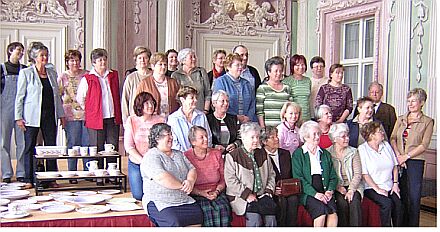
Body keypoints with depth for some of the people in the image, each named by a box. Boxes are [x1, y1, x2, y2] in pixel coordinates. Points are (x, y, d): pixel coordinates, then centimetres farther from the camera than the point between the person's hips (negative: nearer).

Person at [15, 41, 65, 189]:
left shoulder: (52, 73, 13)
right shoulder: (26, 73, 0)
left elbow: (57, 96, 17)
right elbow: (20, 97, -1)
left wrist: (61, 114, 12)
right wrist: (19, 117, -7)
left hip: (50, 116, 4)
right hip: (32, 116, -3)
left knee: (51, 147, 1)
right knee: (30, 148, 2)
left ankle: (51, 179, 8)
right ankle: (29, 179, 10)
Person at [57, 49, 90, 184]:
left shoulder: (87, 75, 8)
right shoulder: (63, 77, 8)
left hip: (87, 114, 1)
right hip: (71, 116, -1)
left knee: (88, 144, 1)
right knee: (72, 145, 2)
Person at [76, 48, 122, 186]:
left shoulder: (114, 75, 9)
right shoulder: (87, 79, -2)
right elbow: (79, 98, 6)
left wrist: (118, 115, 13)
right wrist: (90, 111, 6)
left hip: (113, 118, 3)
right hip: (96, 119, -3)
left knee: (113, 147, 6)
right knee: (97, 149, 3)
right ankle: (98, 177, 11)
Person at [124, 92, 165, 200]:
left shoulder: (160, 120, -3)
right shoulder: (131, 121, -4)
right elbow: (128, 146, -6)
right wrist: (143, 161, -15)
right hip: (136, 163, 0)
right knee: (138, 195, -2)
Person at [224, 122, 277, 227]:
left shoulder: (263, 154, 18)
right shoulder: (232, 156, 1)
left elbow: (271, 175, 21)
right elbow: (230, 180, -8)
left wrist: (269, 191, 5)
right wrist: (247, 195, -13)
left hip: (262, 195, 4)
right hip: (241, 197, -4)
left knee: (271, 217, -25)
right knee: (255, 218, -30)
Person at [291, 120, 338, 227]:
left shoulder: (325, 154, 22)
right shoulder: (298, 154, 7)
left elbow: (333, 177, 20)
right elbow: (298, 178, -3)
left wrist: (330, 191, -1)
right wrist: (315, 193, -14)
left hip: (325, 193, 3)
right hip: (307, 193, -3)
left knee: (333, 212, -27)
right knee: (321, 209, -32)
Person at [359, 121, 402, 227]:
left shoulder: (386, 145, 13)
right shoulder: (362, 149, -5)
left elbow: (395, 166, 15)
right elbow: (364, 174, -9)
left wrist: (395, 184, 4)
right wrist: (377, 189, -13)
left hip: (389, 186, 5)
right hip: (371, 188, -5)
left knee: (398, 202, -20)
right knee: (387, 203, -27)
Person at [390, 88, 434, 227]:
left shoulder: (428, 122, 1)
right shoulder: (401, 119, 14)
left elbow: (424, 145, -6)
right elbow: (393, 138, 6)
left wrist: (406, 156, -13)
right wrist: (398, 155, -10)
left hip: (415, 161, -4)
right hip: (399, 162, 4)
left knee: (414, 197, -1)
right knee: (400, 195, 8)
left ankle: (412, 225, 8)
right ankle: (401, 225, 18)